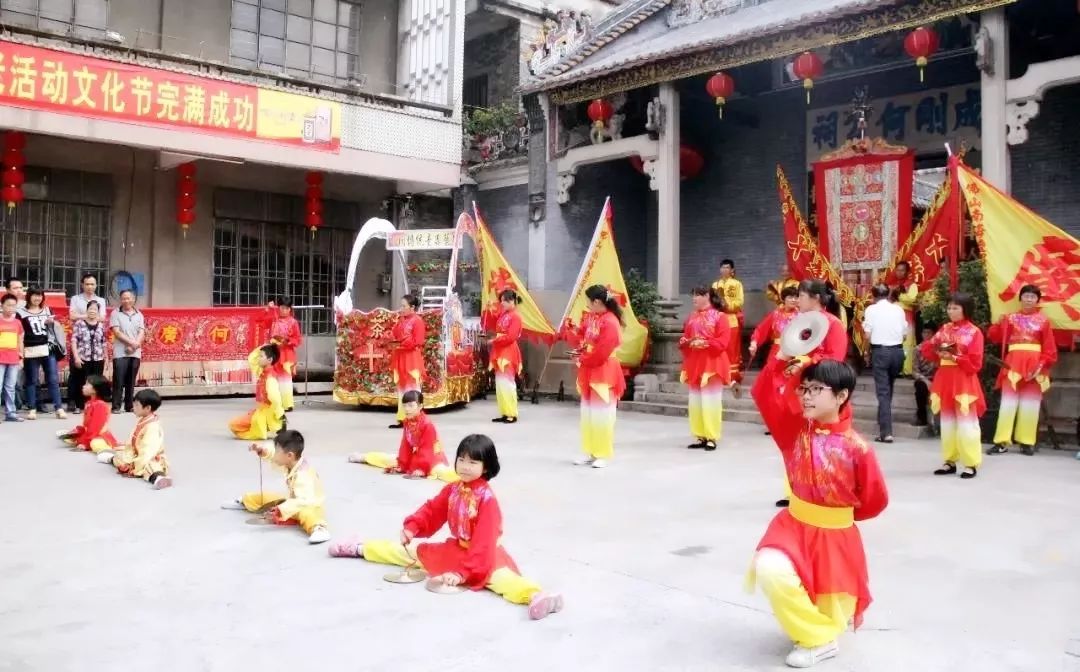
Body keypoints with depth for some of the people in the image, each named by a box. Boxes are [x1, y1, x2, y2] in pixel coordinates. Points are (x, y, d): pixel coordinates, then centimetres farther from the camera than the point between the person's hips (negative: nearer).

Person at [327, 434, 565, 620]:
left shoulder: (487, 499, -24)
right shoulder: (451, 490, -1)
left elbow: (483, 543, -27)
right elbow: (431, 511, 7)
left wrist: (463, 571, -32)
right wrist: (411, 528, -12)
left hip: (484, 556, -7)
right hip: (455, 548, 7)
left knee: (500, 577, -39)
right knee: (409, 551, 13)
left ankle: (535, 596, -67)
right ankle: (360, 548, 31)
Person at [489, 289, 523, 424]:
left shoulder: (515, 317, -11)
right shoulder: (502, 315, 15)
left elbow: (510, 337, -17)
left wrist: (495, 340, -11)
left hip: (508, 353, -9)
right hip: (499, 352, 9)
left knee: (507, 383, -9)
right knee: (500, 384, 9)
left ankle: (512, 414, -4)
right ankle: (504, 413, 14)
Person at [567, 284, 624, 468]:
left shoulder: (610, 322, -20)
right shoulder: (589, 317, 8)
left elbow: (601, 354, -22)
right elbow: (580, 338, 11)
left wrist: (581, 359, -12)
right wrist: (571, 330, -8)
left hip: (603, 374, -9)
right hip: (588, 372, 9)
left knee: (602, 415, -2)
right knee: (587, 414, 14)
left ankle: (603, 455, 7)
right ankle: (589, 453, 23)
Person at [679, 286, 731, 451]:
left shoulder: (720, 317, -6)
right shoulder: (691, 318, 13)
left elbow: (722, 343, -14)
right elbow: (683, 340, 14)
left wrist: (704, 344, -24)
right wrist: (687, 342, -8)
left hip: (712, 365, -7)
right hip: (693, 365, 7)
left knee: (710, 401, -5)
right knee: (695, 402, 9)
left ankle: (712, 438, 2)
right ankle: (701, 437, 17)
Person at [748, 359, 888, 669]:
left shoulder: (857, 449, -18)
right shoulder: (795, 428, -7)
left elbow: (875, 500, -5)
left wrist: (841, 514, 10)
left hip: (836, 537, -2)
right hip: (794, 527, 3)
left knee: (832, 615, -1)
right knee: (770, 571, -23)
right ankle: (818, 639, 4)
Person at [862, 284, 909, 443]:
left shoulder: (871, 309, -2)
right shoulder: (898, 309, 6)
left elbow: (867, 335, -6)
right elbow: (905, 335, 8)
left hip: (880, 351, -3)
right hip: (897, 351, 3)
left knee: (883, 391, -2)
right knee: (889, 388, 20)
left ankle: (886, 432, -9)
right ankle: (885, 426, 29)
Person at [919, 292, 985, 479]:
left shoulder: (974, 332, -5)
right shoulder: (944, 329, 10)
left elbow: (975, 364, -9)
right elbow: (934, 354, 6)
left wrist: (954, 358, -18)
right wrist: (928, 348, -14)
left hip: (963, 382, -6)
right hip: (945, 381, 6)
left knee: (966, 422, -4)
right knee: (947, 422, 10)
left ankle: (971, 464, 2)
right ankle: (950, 461, 17)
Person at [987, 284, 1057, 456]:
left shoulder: (1043, 320, 5)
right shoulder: (1010, 318, 6)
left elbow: (1049, 348, 1)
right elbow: (995, 337, -1)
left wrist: (1041, 365, -11)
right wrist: (999, 322, -16)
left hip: (1034, 366, 0)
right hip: (1013, 364, 0)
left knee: (1030, 405, 6)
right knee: (1008, 403, 1)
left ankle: (1027, 442, 14)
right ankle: (1002, 442, 2)